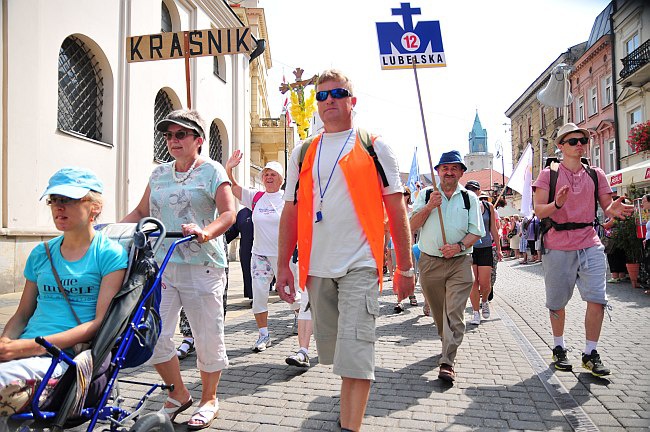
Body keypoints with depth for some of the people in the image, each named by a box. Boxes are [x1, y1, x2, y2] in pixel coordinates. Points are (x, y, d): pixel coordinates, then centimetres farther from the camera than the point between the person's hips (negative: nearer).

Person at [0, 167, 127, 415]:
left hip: (69, 355, -5)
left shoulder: (110, 253, 0)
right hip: (25, 350, 6)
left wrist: (30, 346, -15)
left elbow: (102, 321, -8)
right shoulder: (41, 254, 18)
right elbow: (22, 314, 21)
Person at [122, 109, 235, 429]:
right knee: (153, 336, 1)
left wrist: (205, 232, -31)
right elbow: (141, 212, 20)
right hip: (162, 264, 5)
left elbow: (228, 213, -12)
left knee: (208, 338, 5)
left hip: (202, 266, -4)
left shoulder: (212, 171, 0)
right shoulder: (159, 173, 16)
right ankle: (178, 395, 25)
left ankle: (208, 399, 27)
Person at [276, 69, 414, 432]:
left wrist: (406, 267, -2)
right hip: (317, 268, 4)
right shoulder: (303, 153, 13)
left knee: (355, 351, -10)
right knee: (335, 350, 16)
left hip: (360, 265, -4)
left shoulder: (374, 147, 3)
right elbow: (291, 212, 12)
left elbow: (397, 208, 1)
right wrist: (284, 265, 6)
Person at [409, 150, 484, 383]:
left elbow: (476, 232, 3)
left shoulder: (469, 198, 7)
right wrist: (429, 207, -13)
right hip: (429, 262, 1)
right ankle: (448, 343, 38)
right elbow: (411, 226, 0)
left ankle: (447, 363, -8)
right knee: (438, 311, 14)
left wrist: (459, 246, -15)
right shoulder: (426, 194, 7)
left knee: (454, 313, -10)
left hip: (459, 262, -1)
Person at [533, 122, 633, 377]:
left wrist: (614, 210, -17)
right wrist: (557, 204, -29)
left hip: (590, 244, 2)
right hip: (558, 246, -2)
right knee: (557, 302, 7)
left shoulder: (596, 174, 10)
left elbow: (607, 208, 7)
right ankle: (559, 348, 27)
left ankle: (590, 354, 8)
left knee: (597, 299, -7)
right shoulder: (548, 174, 0)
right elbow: (539, 210, -8)